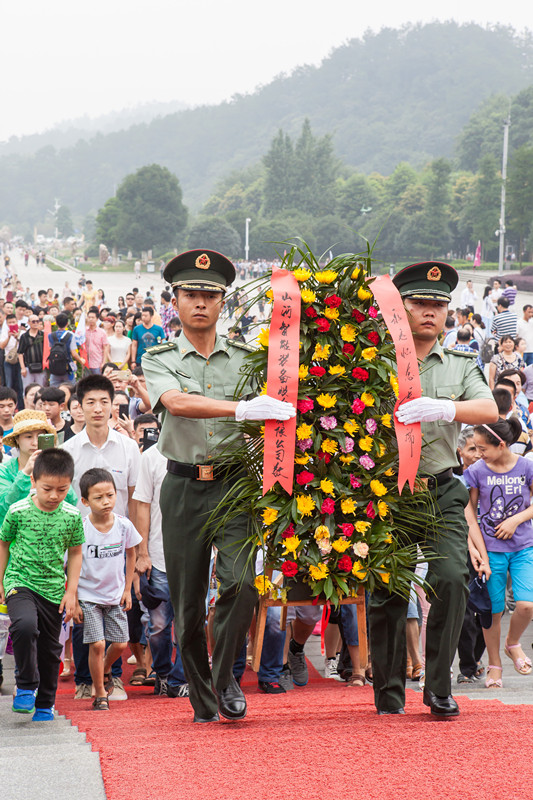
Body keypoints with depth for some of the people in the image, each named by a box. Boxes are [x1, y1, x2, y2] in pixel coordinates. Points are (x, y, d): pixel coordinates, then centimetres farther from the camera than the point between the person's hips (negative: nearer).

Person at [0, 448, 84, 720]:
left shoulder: (72, 517, -4)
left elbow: (75, 553, 8)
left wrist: (71, 590, 4)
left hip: (53, 589, 3)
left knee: (50, 649, 10)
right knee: (25, 625, -30)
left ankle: (45, 705, 26)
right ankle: (26, 686, -11)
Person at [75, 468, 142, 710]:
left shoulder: (124, 525, -8)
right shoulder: (80, 529, -16)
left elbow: (130, 555, 9)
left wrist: (127, 590, 7)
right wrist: (74, 601, -9)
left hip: (115, 596, 3)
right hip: (88, 596, -3)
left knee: (120, 644, 3)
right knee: (97, 644, -11)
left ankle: (105, 669, 37)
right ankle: (100, 694, 6)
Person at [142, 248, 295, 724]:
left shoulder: (245, 358, 9)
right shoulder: (159, 360, 3)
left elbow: (266, 414, 9)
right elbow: (176, 403, -18)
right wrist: (241, 409, -30)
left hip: (233, 483, 0)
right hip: (184, 486, 0)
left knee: (241, 581, -19)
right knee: (187, 600, 4)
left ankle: (225, 677, 2)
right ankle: (203, 701, 18)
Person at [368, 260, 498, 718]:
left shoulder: (462, 366, 11)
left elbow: (489, 410, -6)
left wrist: (442, 408, -24)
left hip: (442, 494, 1)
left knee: (451, 578, -16)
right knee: (387, 591, 2)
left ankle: (439, 687, -4)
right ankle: (389, 693, 17)